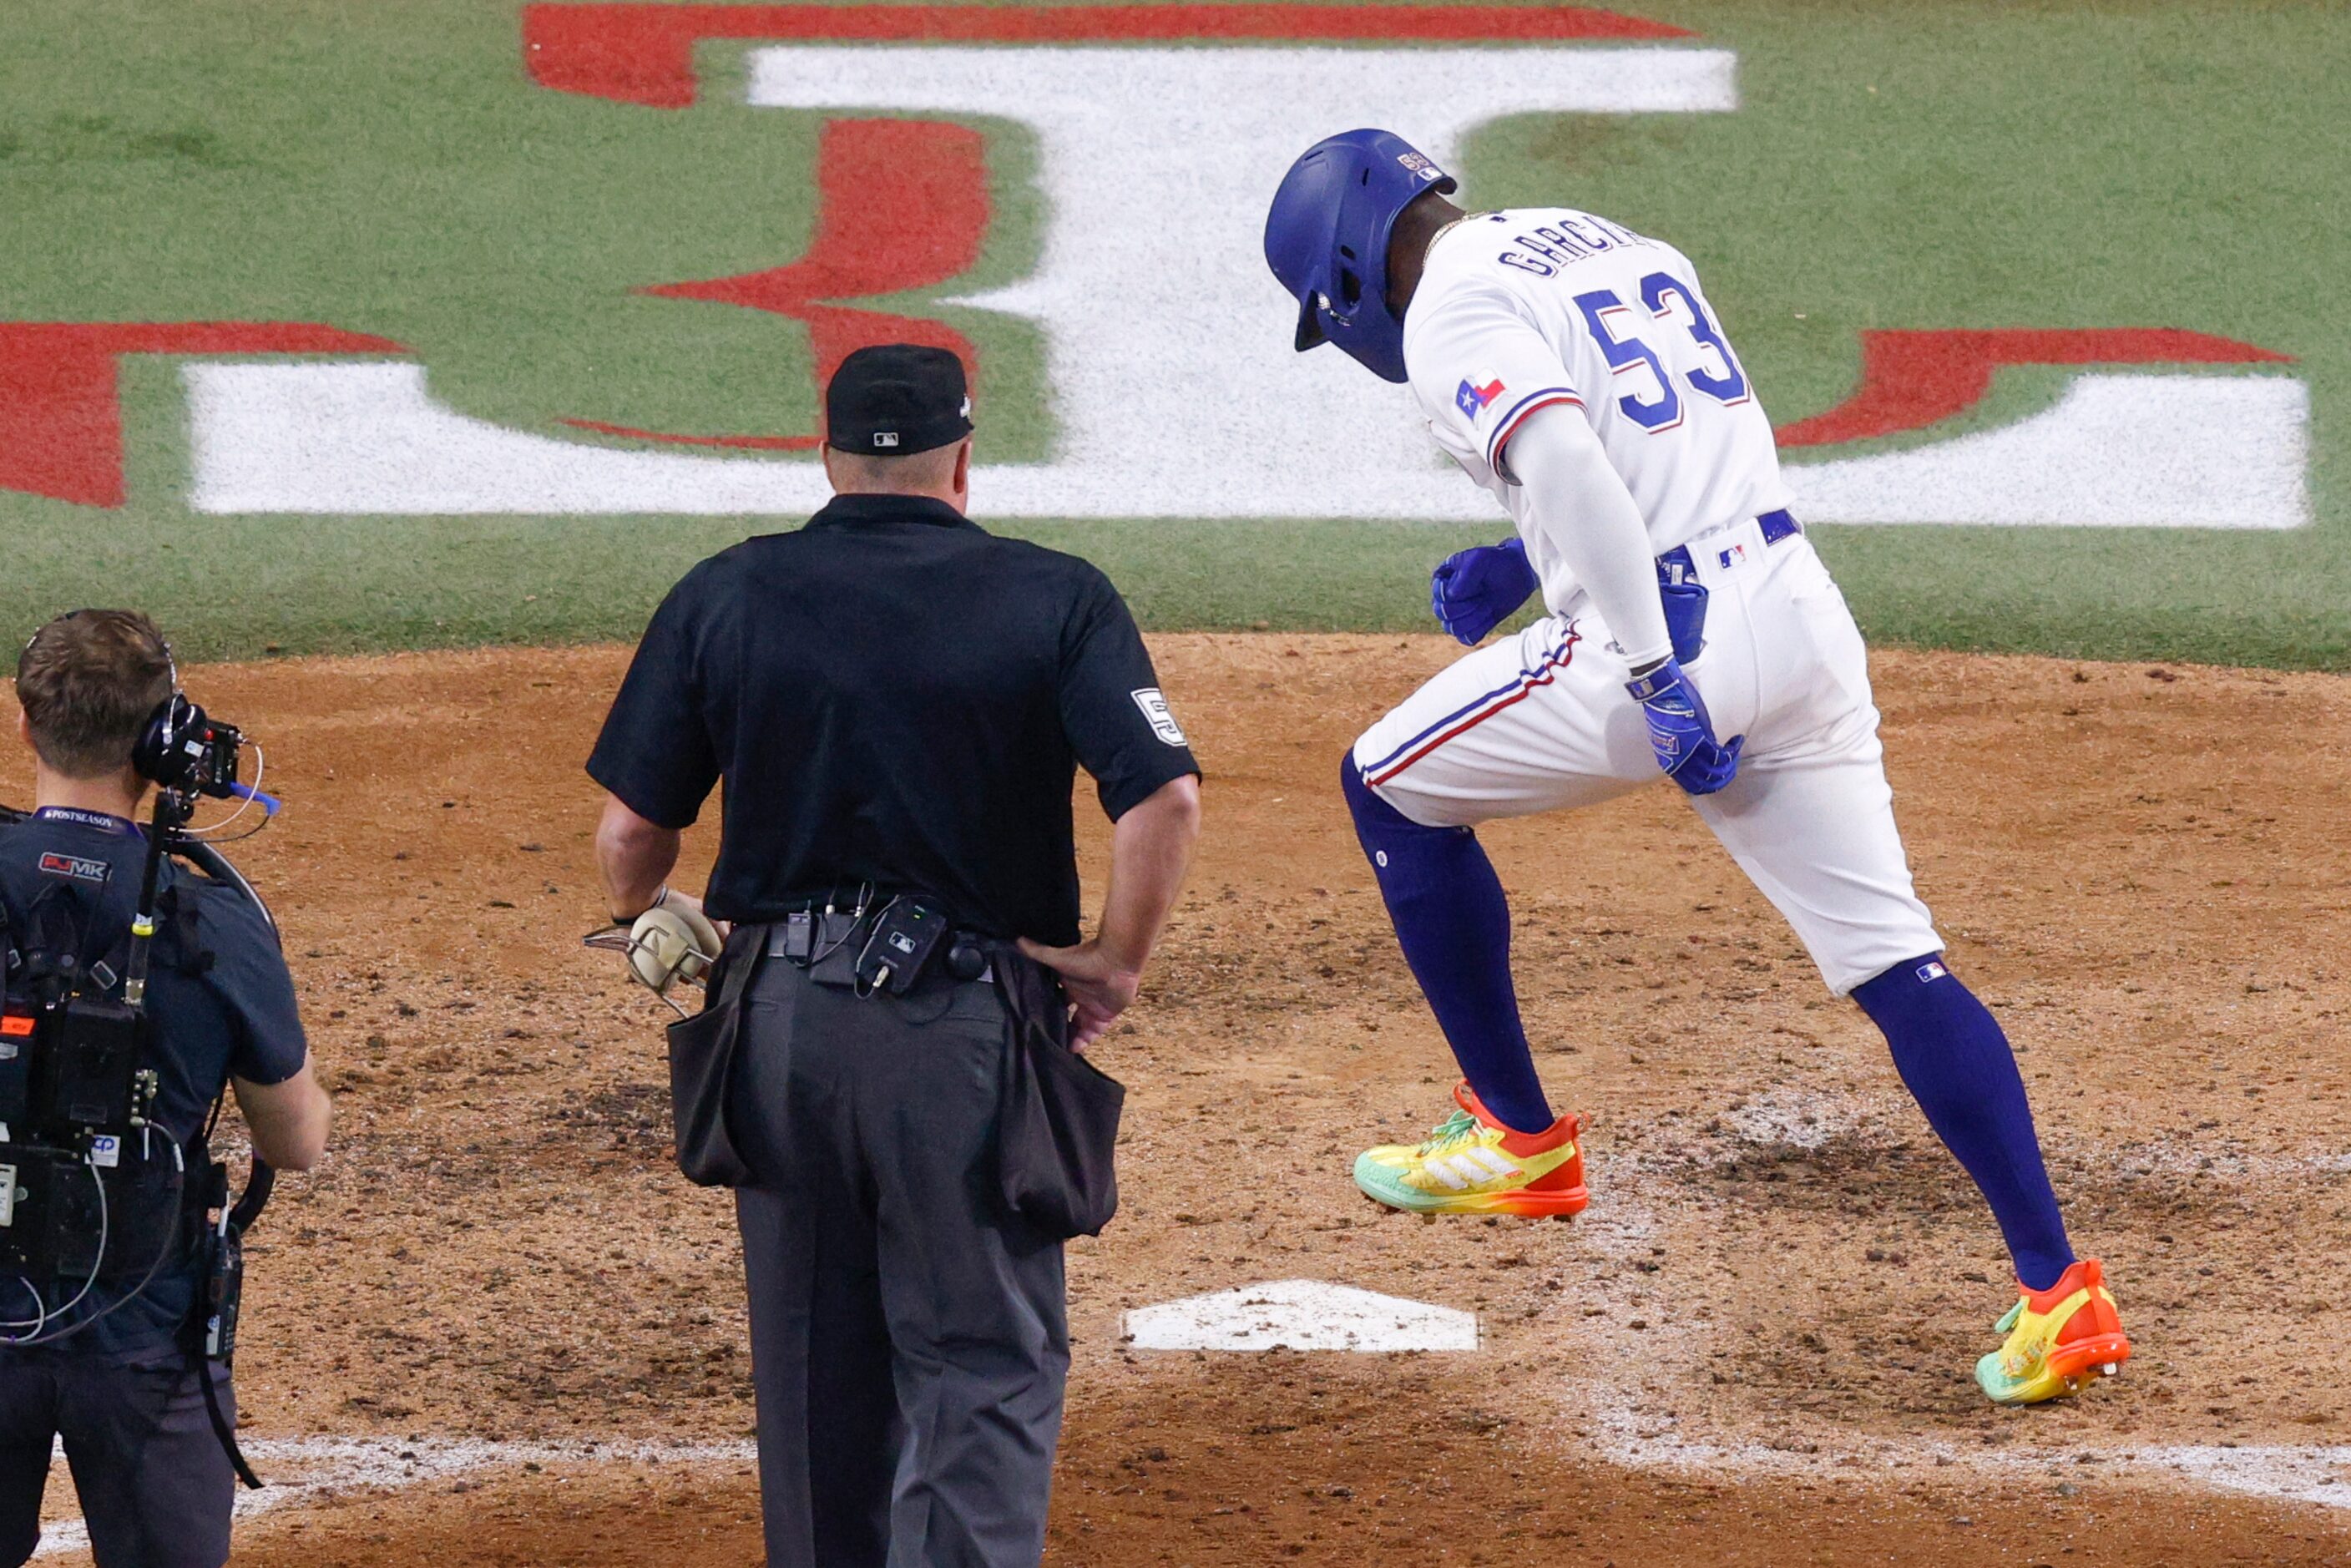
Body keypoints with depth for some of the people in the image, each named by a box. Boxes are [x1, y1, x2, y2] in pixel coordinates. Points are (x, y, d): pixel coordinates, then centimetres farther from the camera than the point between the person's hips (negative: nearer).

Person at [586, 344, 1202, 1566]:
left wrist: (656, 928, 23)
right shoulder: (1053, 599, -3)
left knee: (811, 1366, 16)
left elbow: (630, 834, 2)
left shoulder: (725, 596, 3)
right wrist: (1117, 962, -3)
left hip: (778, 1021, 3)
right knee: (985, 1362, 2)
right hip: (966, 1035, -3)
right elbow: (1166, 796, -16)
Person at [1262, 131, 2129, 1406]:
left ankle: (1520, 1141, 22)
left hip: (1676, 636, -7)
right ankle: (2055, 1291, -6)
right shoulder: (1619, 247, 22)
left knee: (1392, 785, 17)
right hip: (1804, 615, 7)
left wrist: (1655, 677, -25)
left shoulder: (1452, 317, -4)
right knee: (1892, 960, 5)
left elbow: (1562, 463, -21)